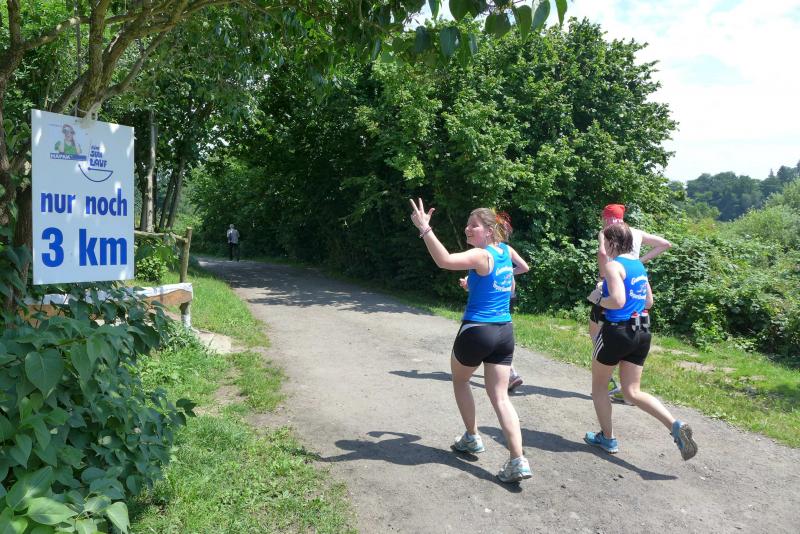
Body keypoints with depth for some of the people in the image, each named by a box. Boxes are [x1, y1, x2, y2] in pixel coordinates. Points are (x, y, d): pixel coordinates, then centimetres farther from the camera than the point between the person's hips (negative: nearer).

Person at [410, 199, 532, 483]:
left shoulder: (480, 256, -15)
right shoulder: (505, 250, 8)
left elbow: (444, 260, -33)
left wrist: (425, 229, -33)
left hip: (477, 331, -6)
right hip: (504, 332, 7)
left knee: (460, 380, 22)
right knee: (500, 396, 6)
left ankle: (472, 438, 32)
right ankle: (518, 460, -3)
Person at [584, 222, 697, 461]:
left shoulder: (613, 265, -13)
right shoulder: (639, 265, 12)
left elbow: (617, 301, -24)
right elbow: (649, 301, 19)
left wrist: (597, 298, -7)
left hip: (617, 331, -8)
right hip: (642, 332, 8)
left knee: (598, 386, 14)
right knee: (633, 392, 11)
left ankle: (607, 438, 22)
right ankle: (676, 426, -7)